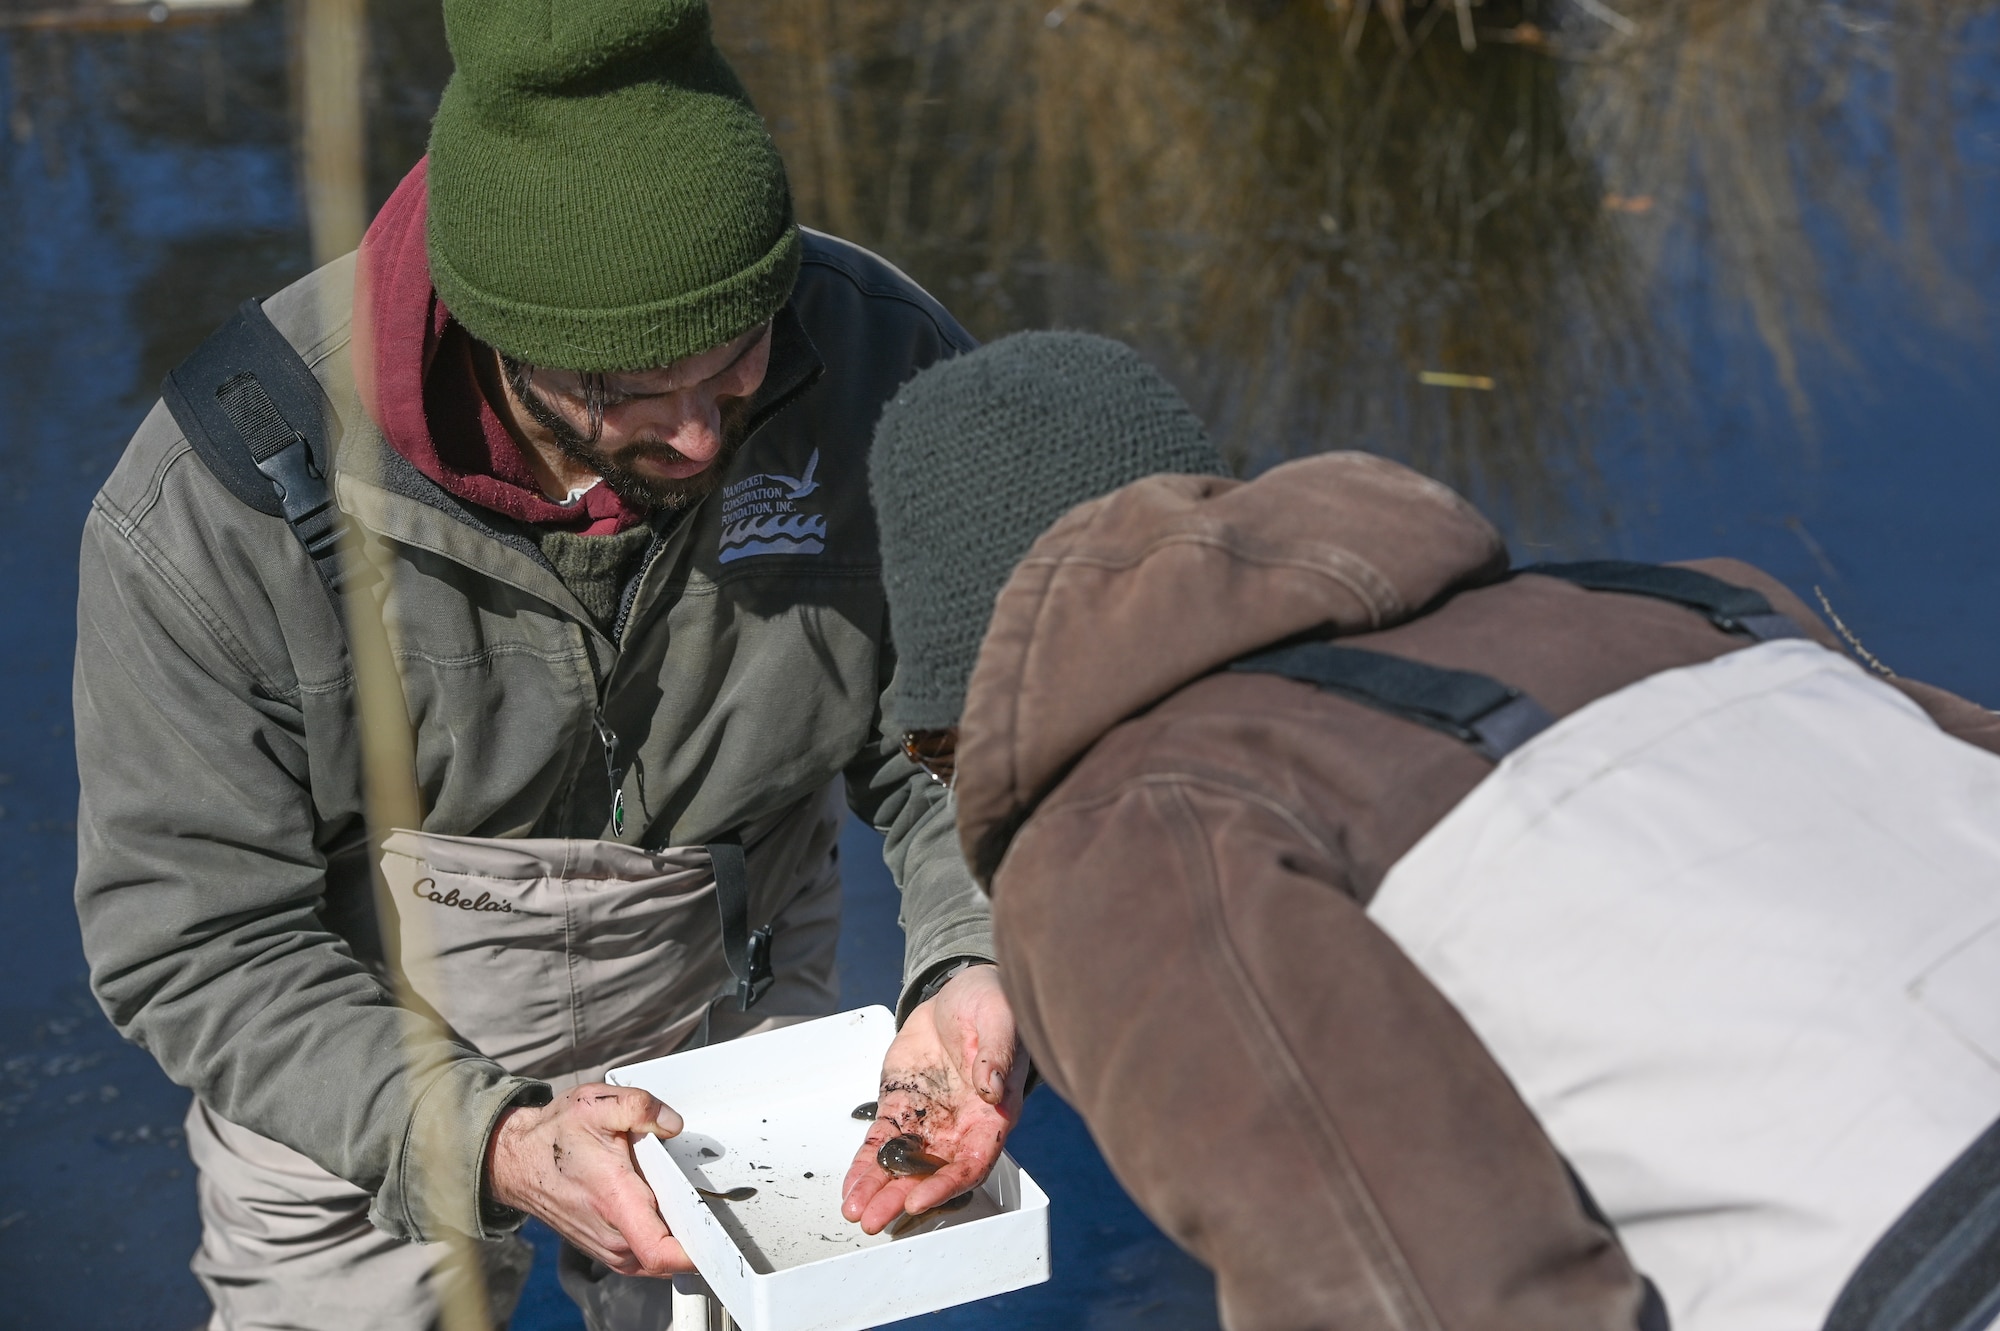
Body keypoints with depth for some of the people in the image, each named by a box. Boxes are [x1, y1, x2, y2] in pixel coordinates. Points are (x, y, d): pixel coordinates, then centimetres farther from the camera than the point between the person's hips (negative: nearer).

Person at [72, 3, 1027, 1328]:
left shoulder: (886, 365, -24)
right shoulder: (213, 498, -30)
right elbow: (194, 934, -23)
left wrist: (974, 968, -31)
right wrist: (484, 1142, -36)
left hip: (728, 1024, 2)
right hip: (353, 1070, -2)